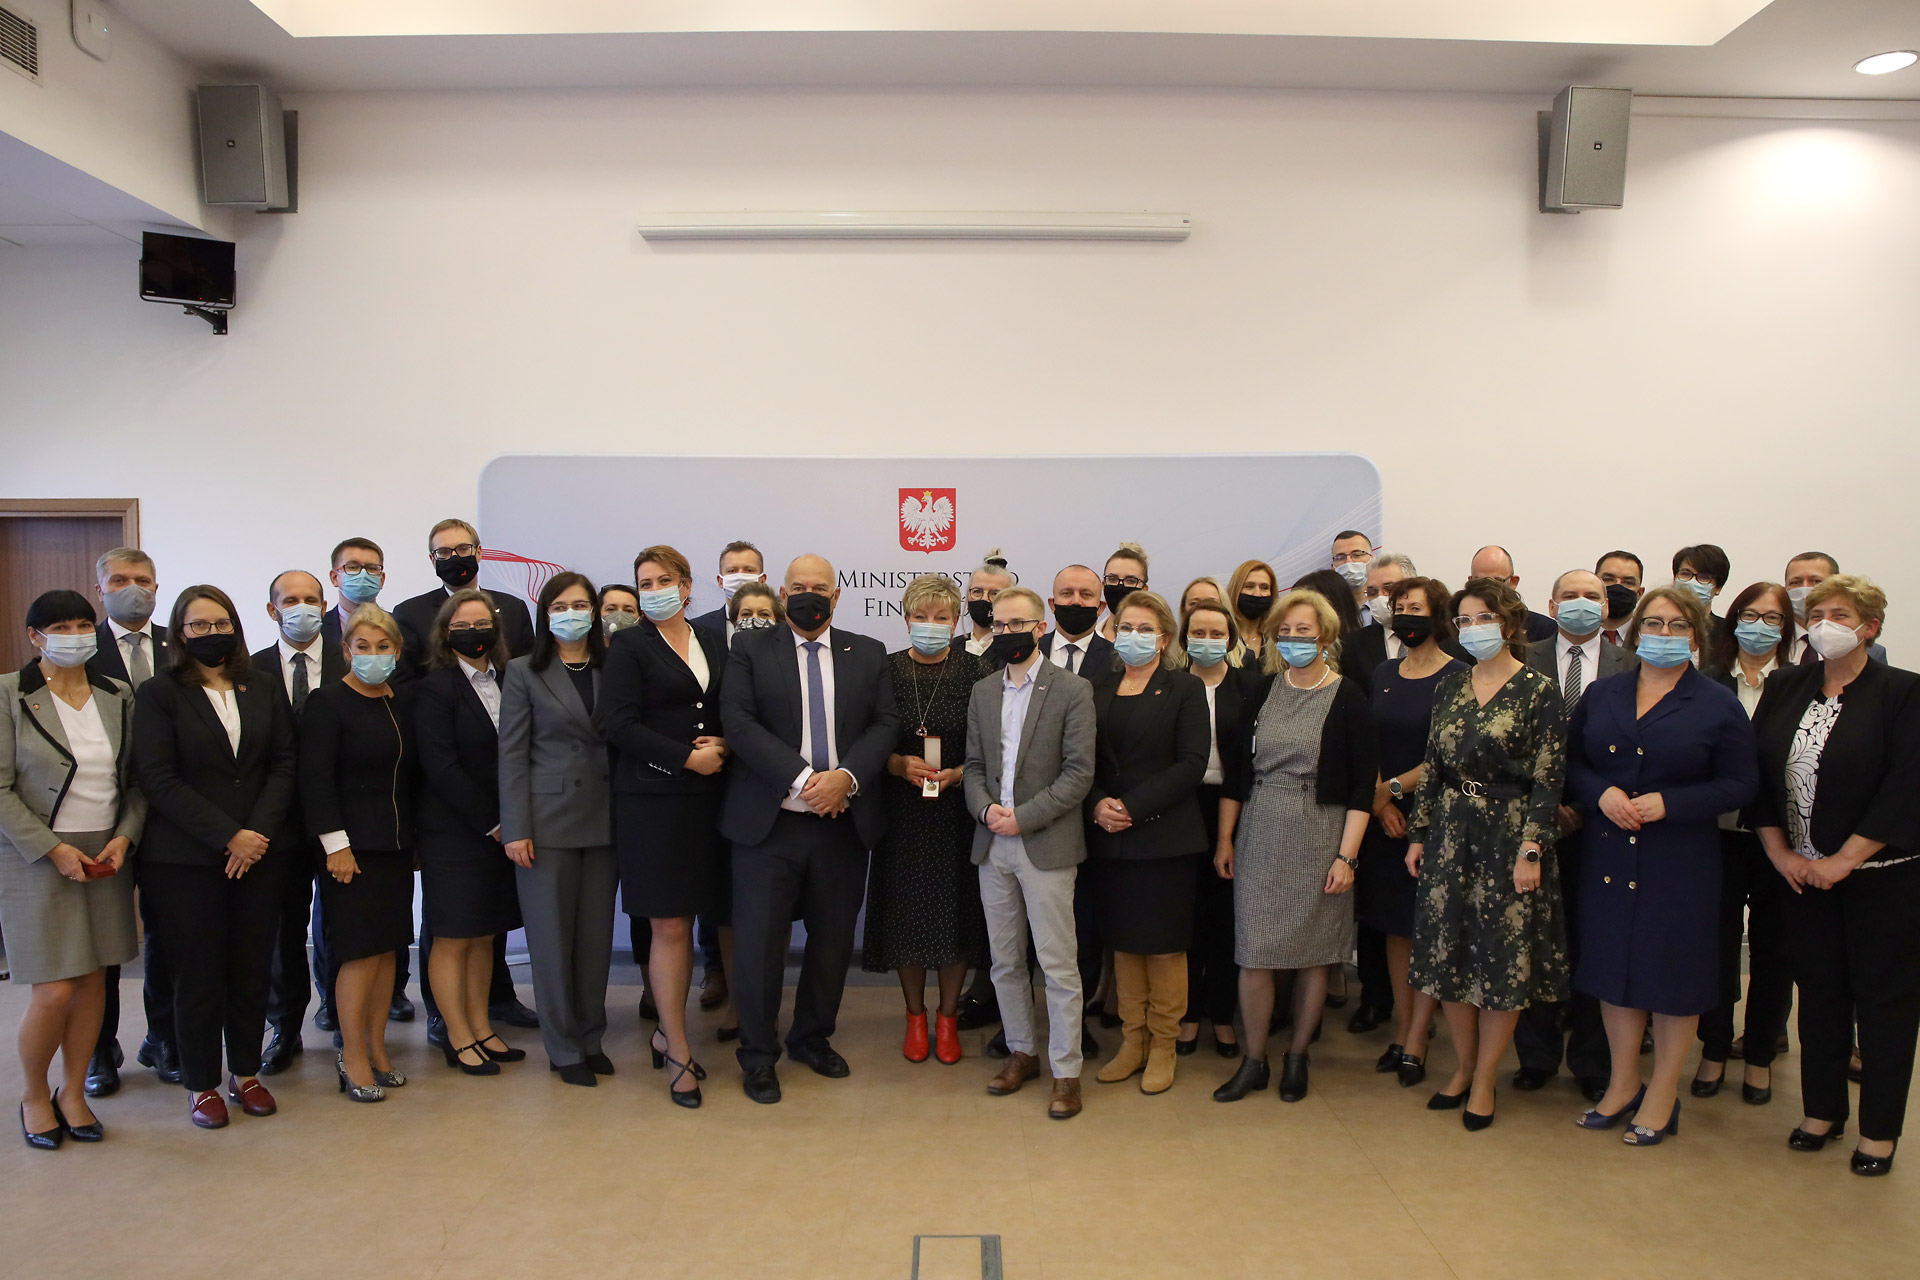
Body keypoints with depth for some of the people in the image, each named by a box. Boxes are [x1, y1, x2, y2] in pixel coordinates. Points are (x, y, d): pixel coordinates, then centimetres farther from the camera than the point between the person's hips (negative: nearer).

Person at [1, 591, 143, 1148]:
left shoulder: (118, 695, 6)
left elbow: (137, 779, 9)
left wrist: (124, 837, -5)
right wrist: (53, 849, -14)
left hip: (107, 856, 4)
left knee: (93, 981, 8)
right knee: (54, 991, -4)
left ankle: (73, 1092, 25)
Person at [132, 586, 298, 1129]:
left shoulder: (262, 692, 11)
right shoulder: (158, 695, 0)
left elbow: (284, 765, 5)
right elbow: (159, 780, -8)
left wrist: (258, 831, -10)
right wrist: (228, 836, -14)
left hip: (262, 853, 3)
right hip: (186, 859, -3)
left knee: (253, 968, 7)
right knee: (198, 974, 4)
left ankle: (246, 1073, 21)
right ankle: (201, 1084, 18)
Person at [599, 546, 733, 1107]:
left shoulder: (717, 642, 13)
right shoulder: (630, 647, 1)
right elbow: (620, 725, -8)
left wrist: (724, 744, -5)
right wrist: (687, 758, -13)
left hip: (707, 797, 4)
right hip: (653, 800, -4)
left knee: (686, 921, 7)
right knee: (668, 926, -1)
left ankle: (668, 1033, 24)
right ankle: (679, 1055, 9)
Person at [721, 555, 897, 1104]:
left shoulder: (868, 654, 10)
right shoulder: (751, 652, 3)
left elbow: (885, 723, 2)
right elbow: (738, 723, -9)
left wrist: (846, 776, -15)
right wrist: (801, 780, -18)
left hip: (845, 823, 3)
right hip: (769, 821, -2)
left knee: (833, 939, 12)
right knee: (760, 941, 2)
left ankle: (812, 1035, 33)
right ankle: (758, 1054, 20)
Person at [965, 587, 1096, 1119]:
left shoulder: (1072, 691, -5)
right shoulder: (982, 692, 12)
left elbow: (1079, 772, -10)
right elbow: (974, 765, 13)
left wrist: (1023, 817, -15)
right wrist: (986, 808, -7)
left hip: (1047, 845, -5)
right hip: (992, 846, 5)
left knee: (1058, 964, -1)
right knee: (1005, 960, 13)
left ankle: (1066, 1070, 11)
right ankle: (1022, 1051, 29)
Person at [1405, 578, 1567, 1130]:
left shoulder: (1537, 690, -7)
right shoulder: (1449, 688, 8)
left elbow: (1547, 778, -9)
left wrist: (1531, 850, -15)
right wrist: (1418, 834, 8)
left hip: (1509, 833, -4)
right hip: (1452, 833, 5)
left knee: (1503, 960, 3)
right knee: (1448, 954, 8)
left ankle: (1484, 1081, 17)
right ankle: (1464, 1067, 25)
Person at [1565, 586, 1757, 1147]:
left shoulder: (1718, 706, -2)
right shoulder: (1602, 694, 8)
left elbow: (1739, 784, -5)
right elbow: (1571, 762, 9)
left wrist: (1666, 803, -18)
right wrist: (1601, 793, -12)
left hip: (1680, 862, -3)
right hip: (1608, 855, 3)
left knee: (1674, 972, 5)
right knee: (1614, 965, 11)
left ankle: (1663, 1095, 22)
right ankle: (1623, 1085, 27)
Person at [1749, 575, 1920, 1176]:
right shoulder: (1784, 688, 5)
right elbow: (1757, 775, 5)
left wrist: (1842, 861, -16)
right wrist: (1780, 854, -3)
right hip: (1804, 872, 4)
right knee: (1819, 991, 13)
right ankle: (1822, 1112, 26)